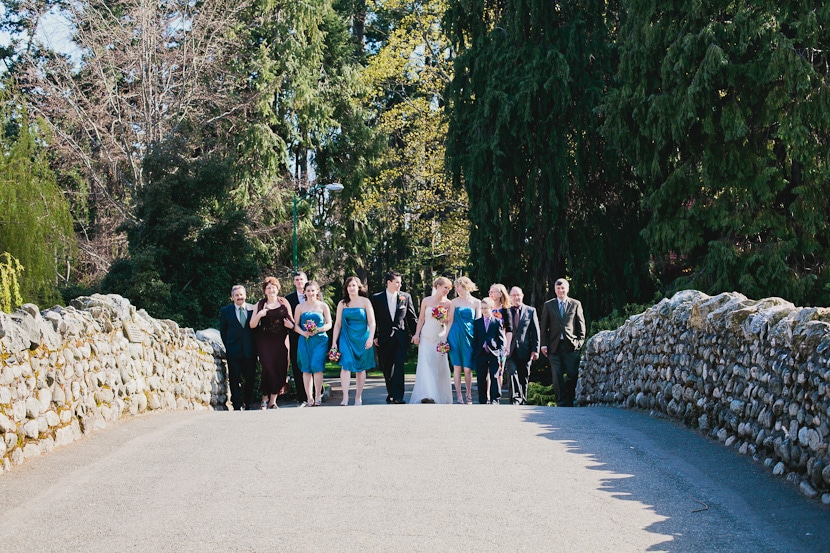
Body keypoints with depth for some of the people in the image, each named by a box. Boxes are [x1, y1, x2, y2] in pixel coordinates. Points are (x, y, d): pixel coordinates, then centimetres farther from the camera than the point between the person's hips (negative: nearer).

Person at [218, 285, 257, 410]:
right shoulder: (225, 311, 5)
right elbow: (223, 331, 8)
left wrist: (256, 348, 2)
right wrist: (227, 347, 2)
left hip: (250, 351, 1)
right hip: (233, 351, -1)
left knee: (250, 378, 5)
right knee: (235, 379, -1)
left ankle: (248, 404, 17)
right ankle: (237, 405, 4)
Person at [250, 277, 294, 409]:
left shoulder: (284, 303, 10)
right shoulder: (260, 304, 6)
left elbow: (291, 321, 17)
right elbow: (252, 325, 1)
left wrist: (290, 324, -6)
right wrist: (259, 315, -16)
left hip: (281, 341, 2)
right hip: (265, 342, -2)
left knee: (280, 370, -3)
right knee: (268, 368, -13)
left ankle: (273, 401, 7)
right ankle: (265, 398, 3)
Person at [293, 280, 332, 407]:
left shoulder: (323, 306, 7)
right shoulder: (300, 307, 10)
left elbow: (329, 324, 5)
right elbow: (295, 325, 9)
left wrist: (318, 330, -12)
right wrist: (303, 332, -11)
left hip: (320, 340, -2)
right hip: (304, 341, 2)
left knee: (317, 366, -14)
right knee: (306, 369, -1)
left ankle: (317, 397, -6)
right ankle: (309, 399, 4)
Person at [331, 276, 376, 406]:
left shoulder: (365, 302, 2)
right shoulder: (342, 303, 7)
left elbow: (371, 322, -2)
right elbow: (337, 324, 8)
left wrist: (371, 338, -15)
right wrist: (334, 342, 2)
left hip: (362, 338, 0)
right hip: (346, 338, 0)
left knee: (361, 368, 5)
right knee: (346, 365, -15)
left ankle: (358, 397, 14)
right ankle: (345, 397, -18)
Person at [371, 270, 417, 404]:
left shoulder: (406, 297, 5)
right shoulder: (377, 298, 2)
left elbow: (412, 317, 8)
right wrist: (374, 336, 0)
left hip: (400, 338, -1)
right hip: (384, 338, 1)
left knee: (399, 367, -12)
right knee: (387, 368, 8)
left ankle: (397, 396, -15)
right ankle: (391, 393, 20)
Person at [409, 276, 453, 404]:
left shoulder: (447, 303, 4)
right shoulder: (426, 301, 3)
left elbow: (449, 321, 9)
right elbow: (421, 319, 7)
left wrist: (443, 319, -11)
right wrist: (417, 334, 0)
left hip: (440, 338, 1)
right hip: (426, 337, -1)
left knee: (440, 366, 2)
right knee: (426, 364, -10)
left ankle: (440, 396, 12)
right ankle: (427, 395, -13)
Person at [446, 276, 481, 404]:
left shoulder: (476, 302, 6)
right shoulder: (454, 302, 7)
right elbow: (450, 321, 8)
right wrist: (445, 338, 2)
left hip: (469, 336, -1)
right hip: (456, 336, 1)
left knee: (467, 368, -3)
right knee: (457, 367, 0)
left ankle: (469, 396, 13)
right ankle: (459, 397, 5)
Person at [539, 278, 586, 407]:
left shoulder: (576, 304, 10)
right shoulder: (548, 305, 12)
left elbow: (581, 324, 10)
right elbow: (544, 327, 10)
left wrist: (580, 341, 0)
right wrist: (544, 344, 2)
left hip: (571, 345, -1)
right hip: (554, 345, 1)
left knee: (573, 375, -4)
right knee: (557, 377, -1)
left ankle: (571, 401, 9)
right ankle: (561, 402, 3)